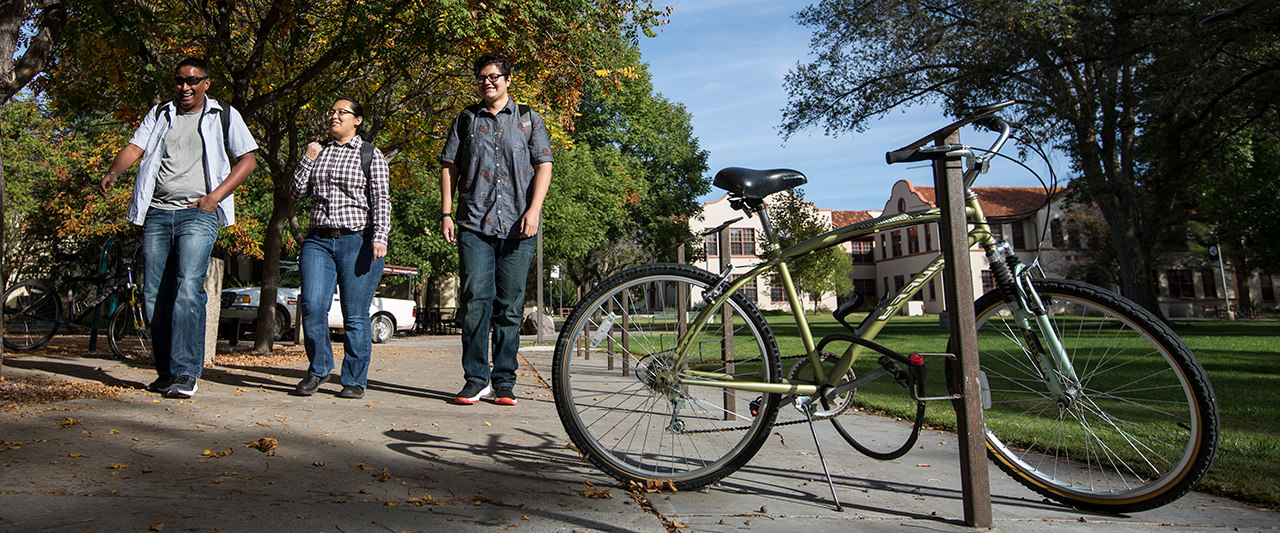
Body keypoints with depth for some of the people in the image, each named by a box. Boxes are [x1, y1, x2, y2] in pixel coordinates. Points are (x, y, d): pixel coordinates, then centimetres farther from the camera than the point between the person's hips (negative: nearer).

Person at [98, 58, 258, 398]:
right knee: (154, 295, 3)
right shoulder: (159, 115, 20)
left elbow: (248, 159, 6)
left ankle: (185, 374, -18)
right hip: (157, 213, 4)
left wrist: (215, 195, -6)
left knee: (188, 288, -18)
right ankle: (166, 371, 13)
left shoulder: (224, 116, 11)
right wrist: (113, 172, -14)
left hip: (198, 214, -4)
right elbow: (134, 148, 8)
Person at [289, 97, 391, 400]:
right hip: (318, 241, 4)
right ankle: (318, 369, 11)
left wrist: (379, 237, -15)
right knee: (312, 306, -8)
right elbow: (296, 193, 14)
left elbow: (381, 200, -2)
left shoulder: (370, 155, 6)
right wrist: (307, 160, 2)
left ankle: (354, 380, 8)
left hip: (358, 241, -3)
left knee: (355, 315, -3)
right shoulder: (318, 152, 18)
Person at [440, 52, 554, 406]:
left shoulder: (528, 119, 13)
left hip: (517, 227, 0)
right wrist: (446, 212, 3)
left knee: (509, 306, 2)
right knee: (475, 300, -8)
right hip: (474, 223, 1)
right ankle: (476, 378, 1)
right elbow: (449, 166, 14)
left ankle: (504, 381, 9)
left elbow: (544, 165, 6)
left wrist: (534, 209, -8)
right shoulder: (466, 120, 16)